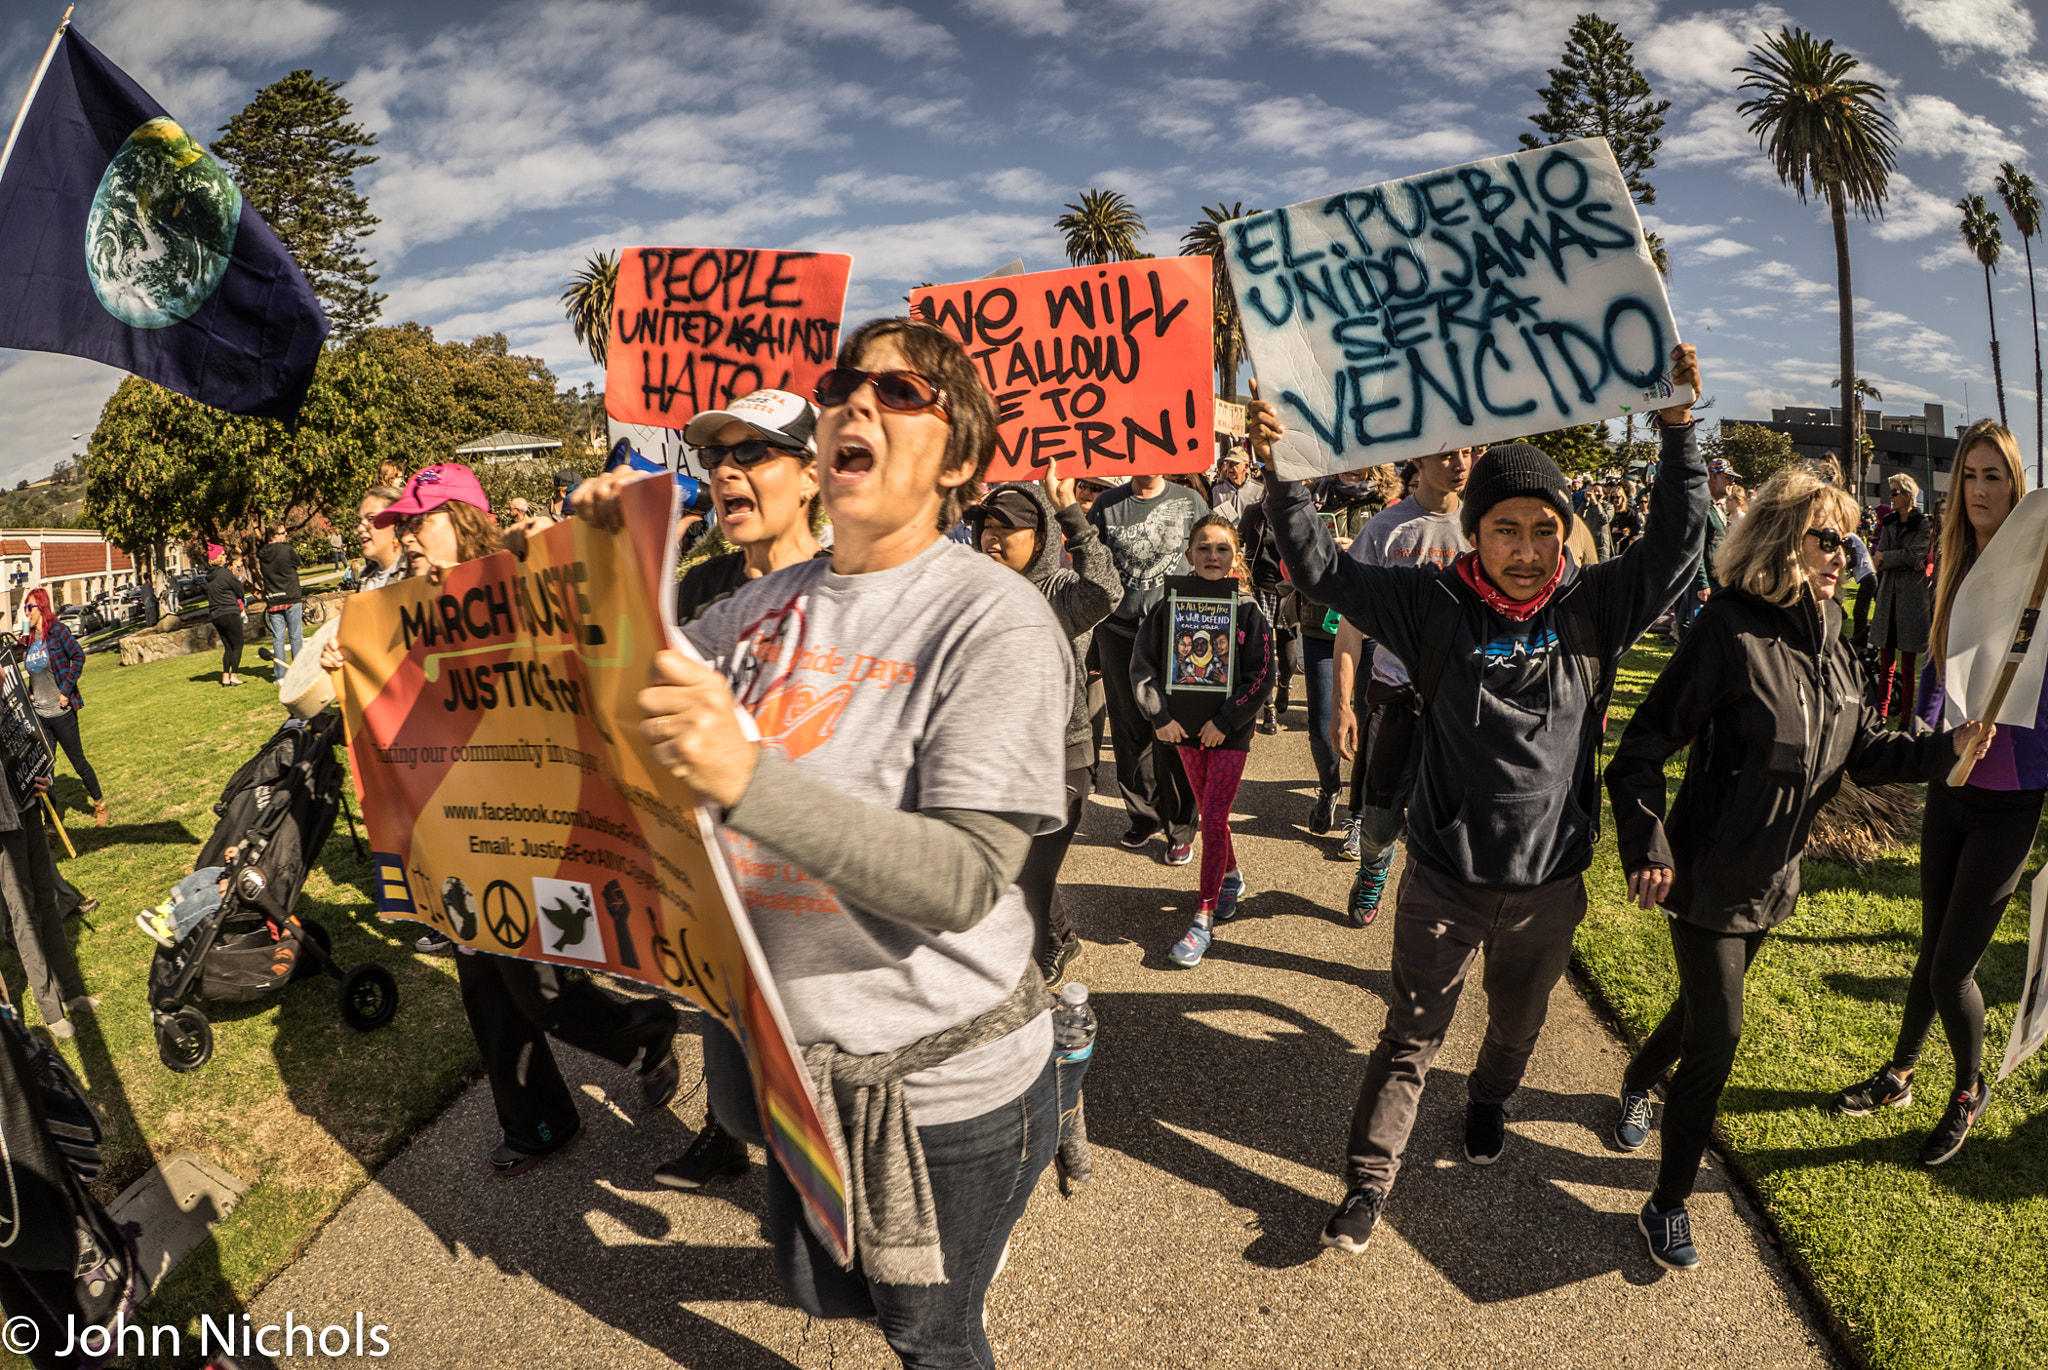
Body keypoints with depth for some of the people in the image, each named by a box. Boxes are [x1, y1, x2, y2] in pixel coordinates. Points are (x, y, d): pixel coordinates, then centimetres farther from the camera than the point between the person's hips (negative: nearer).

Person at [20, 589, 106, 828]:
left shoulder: (57, 630, -9)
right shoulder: (28, 639, 8)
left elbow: (78, 656, -12)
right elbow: (32, 673, 20)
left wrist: (66, 690, -14)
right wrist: (30, 694, 5)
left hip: (61, 712, -6)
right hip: (39, 715, 6)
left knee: (78, 761, 6)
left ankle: (99, 805, 25)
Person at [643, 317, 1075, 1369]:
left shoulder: (994, 620, -19)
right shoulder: (768, 604, -1)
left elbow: (964, 880, -28)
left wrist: (748, 779, -38)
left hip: (940, 1079, -5)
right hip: (795, 1055, 6)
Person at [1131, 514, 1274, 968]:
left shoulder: (1248, 612, -8)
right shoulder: (1169, 607, -2)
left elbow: (1260, 676, -8)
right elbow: (1142, 663, 0)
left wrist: (1225, 721, -13)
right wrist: (1160, 715, -8)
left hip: (1230, 730, -3)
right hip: (1185, 726, 3)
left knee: (1213, 817, -7)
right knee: (1208, 814, 15)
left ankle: (1203, 919, -1)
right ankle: (1230, 878, 40)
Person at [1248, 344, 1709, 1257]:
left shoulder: (1595, 608, -6)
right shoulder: (1435, 608, -12)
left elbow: (1677, 546, -13)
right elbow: (1323, 570, -16)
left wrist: (1678, 428, -21)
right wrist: (1283, 467, -28)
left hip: (1550, 882, 3)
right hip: (1446, 879, -3)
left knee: (1519, 1022, 27)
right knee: (1410, 1036, 10)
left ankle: (1489, 1101, 58)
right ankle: (1370, 1179, 26)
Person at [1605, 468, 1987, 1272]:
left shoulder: (1829, 644, 1)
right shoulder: (1730, 632, -22)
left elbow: (1866, 749, 5)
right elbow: (1641, 752, -21)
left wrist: (1947, 747, -12)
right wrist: (1649, 852, -26)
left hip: (1773, 877, 7)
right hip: (1708, 878, -7)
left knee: (1705, 1009, 23)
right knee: (1717, 1034, -3)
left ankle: (1637, 1086, 52)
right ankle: (1668, 1205, 13)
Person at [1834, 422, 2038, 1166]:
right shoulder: (1954, 568, 4)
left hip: (2011, 799, -5)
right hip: (1951, 784, 5)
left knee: (1952, 969, 2)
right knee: (1932, 952, 18)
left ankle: (1970, 1092, 28)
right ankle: (1898, 1075, 35)